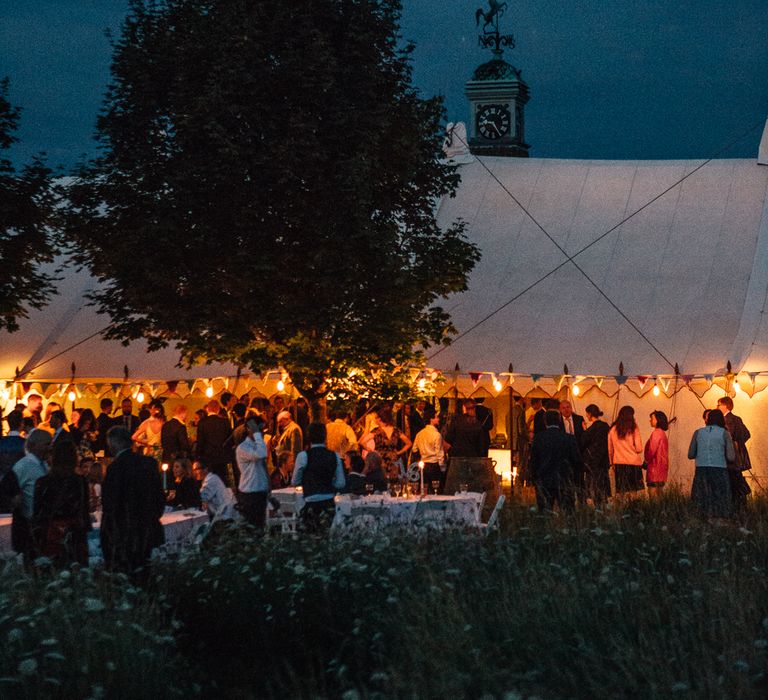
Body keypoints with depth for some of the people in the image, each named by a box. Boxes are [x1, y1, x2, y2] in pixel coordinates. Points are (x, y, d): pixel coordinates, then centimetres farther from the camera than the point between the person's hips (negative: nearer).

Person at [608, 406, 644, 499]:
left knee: (620, 491, 5)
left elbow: (610, 450, 10)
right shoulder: (634, 429, -6)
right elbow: (639, 449, -6)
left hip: (618, 463, 3)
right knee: (632, 492, -1)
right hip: (633, 463, -3)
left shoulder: (613, 429, 3)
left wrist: (612, 463, 20)